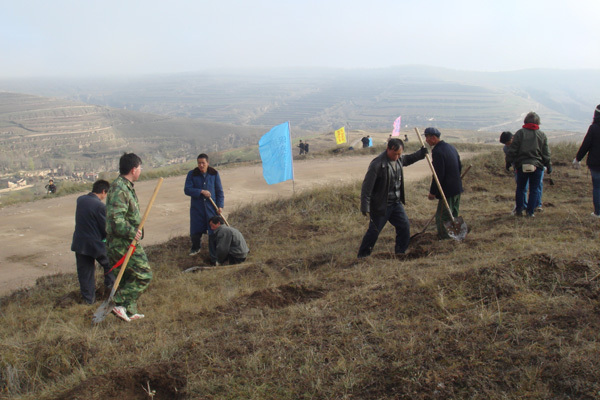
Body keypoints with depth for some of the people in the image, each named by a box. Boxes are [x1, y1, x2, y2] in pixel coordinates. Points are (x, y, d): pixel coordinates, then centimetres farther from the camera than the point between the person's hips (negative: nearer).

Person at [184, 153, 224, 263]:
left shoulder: (214, 174, 0)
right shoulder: (192, 174, -2)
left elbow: (219, 191, 4)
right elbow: (187, 190, -7)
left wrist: (220, 205, -5)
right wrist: (201, 191, -18)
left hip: (211, 207, 0)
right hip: (197, 207, 0)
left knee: (213, 232, 0)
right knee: (195, 232, 8)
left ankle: (214, 257, 11)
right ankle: (195, 248, 40)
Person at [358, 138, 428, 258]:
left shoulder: (399, 159, 2)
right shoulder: (377, 164, -22)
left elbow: (408, 159, 30)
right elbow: (366, 187, -21)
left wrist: (421, 153, 15)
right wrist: (365, 208, -22)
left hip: (396, 203, 7)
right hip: (381, 205, -7)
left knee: (404, 227, 6)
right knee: (374, 231, 1)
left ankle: (400, 254, 21)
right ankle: (362, 256, 18)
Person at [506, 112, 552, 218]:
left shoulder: (520, 133, -2)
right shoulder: (542, 135, 4)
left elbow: (513, 150, -3)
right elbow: (546, 153, 8)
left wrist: (509, 161, 5)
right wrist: (548, 165, 16)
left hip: (522, 165, -1)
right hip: (537, 166, 1)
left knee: (520, 188, 12)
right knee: (534, 189, 8)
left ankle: (519, 210, 13)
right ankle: (531, 211, 7)